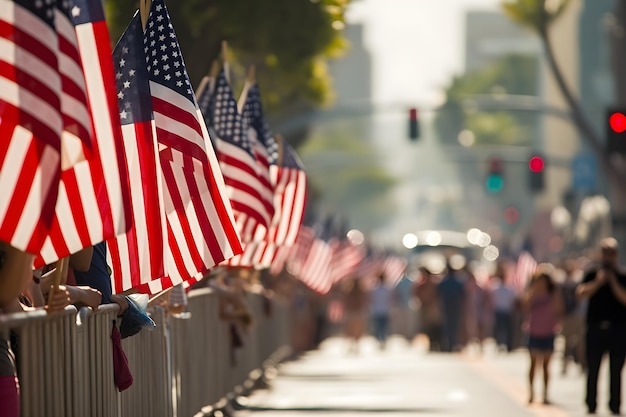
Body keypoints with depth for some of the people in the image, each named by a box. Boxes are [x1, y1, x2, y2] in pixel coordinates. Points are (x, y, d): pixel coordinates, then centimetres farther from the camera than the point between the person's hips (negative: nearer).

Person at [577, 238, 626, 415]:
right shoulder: (592, 275, 8)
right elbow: (581, 292, -7)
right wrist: (598, 282, -15)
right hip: (595, 328, 1)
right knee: (592, 370, 1)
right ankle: (591, 405, 6)